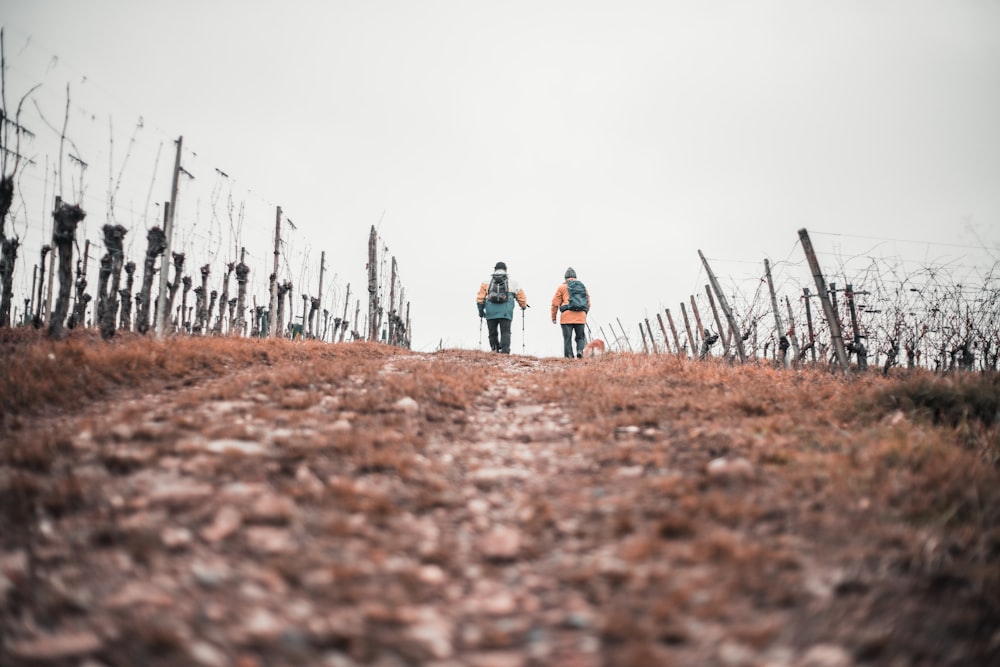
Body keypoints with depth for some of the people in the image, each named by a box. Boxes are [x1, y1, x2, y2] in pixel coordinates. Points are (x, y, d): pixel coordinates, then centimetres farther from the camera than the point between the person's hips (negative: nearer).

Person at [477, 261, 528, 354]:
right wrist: (523, 307, 36)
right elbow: (521, 297, 19)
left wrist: (481, 309, 14)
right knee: (505, 332, -2)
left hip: (491, 312, 1)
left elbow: (480, 297, 6)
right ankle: (505, 350, -19)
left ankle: (495, 350, 9)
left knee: (492, 333, 10)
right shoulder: (512, 283, 14)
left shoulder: (487, 282, 14)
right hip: (506, 313, -1)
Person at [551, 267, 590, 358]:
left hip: (567, 317, -2)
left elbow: (555, 303, 3)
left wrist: (553, 317, 12)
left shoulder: (562, 287, 6)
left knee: (567, 339, 2)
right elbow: (588, 303, 19)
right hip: (581, 317, 2)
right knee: (580, 337, 12)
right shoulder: (583, 287, 16)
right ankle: (580, 350, -13)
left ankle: (569, 356, -3)